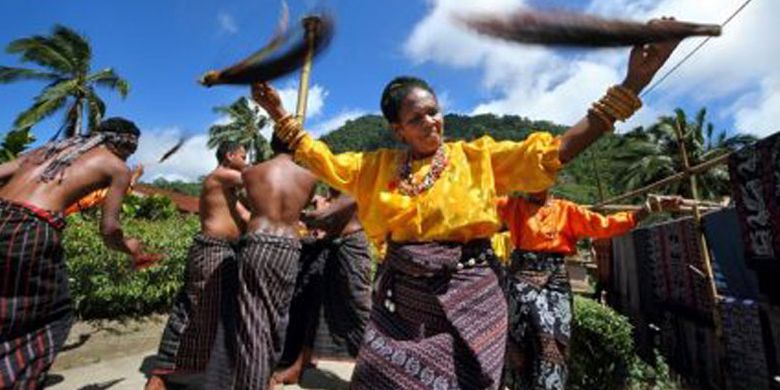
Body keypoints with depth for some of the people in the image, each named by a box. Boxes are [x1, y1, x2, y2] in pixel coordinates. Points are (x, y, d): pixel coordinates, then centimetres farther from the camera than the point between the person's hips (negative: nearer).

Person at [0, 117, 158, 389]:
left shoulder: (53, 147, 25)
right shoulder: (118, 168, 8)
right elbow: (109, 230, 3)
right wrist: (128, 247, 22)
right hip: (32, 229, -6)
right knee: (55, 314, 16)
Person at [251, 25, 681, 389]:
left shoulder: (477, 156, 1)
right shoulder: (380, 165, 8)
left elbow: (553, 153, -3)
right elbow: (323, 161, 9)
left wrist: (629, 87, -8)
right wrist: (281, 115, 5)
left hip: (467, 292, -1)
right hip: (402, 293, 2)